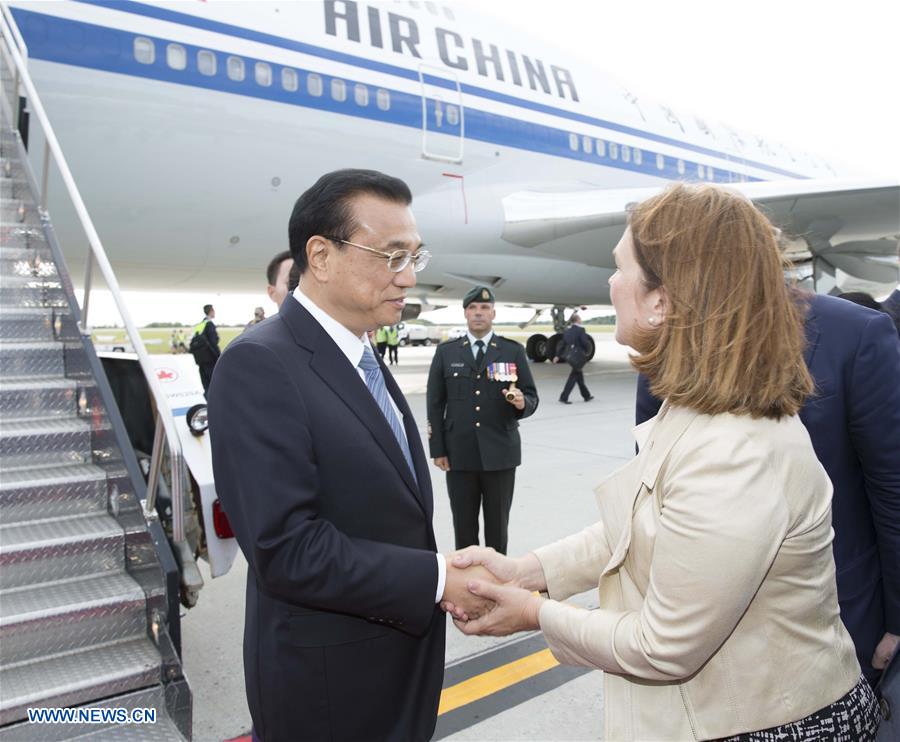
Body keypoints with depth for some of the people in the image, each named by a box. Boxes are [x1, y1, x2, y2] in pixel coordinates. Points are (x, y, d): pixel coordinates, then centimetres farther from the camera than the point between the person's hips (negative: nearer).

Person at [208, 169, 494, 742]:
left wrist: (447, 568, 3)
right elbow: (286, 549, -26)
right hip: (329, 681, -7)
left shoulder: (364, 358, 6)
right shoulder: (260, 365, -22)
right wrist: (436, 578, -22)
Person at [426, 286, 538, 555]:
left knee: (498, 524, 10)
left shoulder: (514, 351, 3)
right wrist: (437, 449, -2)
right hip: (459, 455, 1)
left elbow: (532, 397, 3)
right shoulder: (446, 352, 5)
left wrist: (522, 403, -21)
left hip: (500, 454, 0)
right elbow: (435, 404, 3)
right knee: (463, 525, 9)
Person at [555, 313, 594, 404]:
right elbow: (585, 342, -16)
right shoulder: (580, 329, -13)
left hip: (569, 355, 7)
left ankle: (586, 396, 30)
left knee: (579, 374, 18)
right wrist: (588, 351, 3)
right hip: (578, 355, -7)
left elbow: (563, 343, 9)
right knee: (574, 376, 0)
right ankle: (564, 397, -4)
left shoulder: (567, 329, 7)